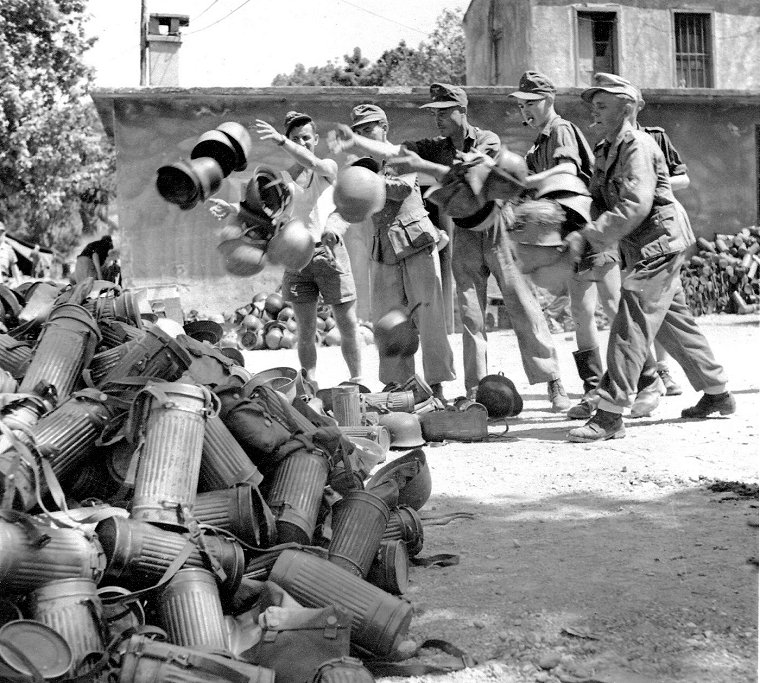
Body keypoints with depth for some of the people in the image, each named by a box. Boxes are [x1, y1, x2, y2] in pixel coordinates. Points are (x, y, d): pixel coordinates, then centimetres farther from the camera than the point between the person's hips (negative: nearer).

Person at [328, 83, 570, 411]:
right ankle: (474, 390, 6)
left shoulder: (487, 140, -8)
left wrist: (423, 166, -31)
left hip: (497, 230, -4)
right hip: (465, 235, 4)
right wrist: (355, 141, -20)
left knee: (522, 307, -4)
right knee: (470, 314, 2)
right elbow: (391, 150, -5)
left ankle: (554, 384, 2)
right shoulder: (436, 148, 5)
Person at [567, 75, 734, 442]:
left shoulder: (638, 146, -16)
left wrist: (589, 236, -29)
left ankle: (610, 414, -14)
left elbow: (634, 206, -27)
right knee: (673, 321, 17)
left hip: (659, 243, -10)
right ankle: (717, 394, 31)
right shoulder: (605, 151, 13)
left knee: (630, 325, -14)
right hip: (642, 248, 10)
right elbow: (599, 201, 13)